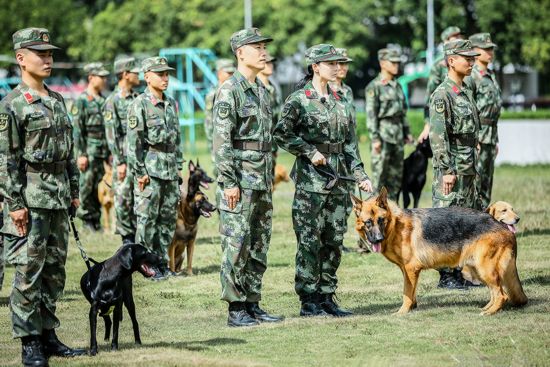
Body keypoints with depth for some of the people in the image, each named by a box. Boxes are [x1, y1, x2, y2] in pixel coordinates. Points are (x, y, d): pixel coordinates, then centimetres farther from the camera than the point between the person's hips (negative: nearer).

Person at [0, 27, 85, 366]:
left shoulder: (57, 101, 14)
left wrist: (74, 191, 15)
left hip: (59, 197, 7)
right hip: (31, 199, -7)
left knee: (55, 269, 10)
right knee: (28, 271, -4)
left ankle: (48, 335, 18)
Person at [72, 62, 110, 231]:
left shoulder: (103, 101, 13)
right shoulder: (81, 100, -7)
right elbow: (77, 129, -10)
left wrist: (110, 152, 15)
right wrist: (81, 154, -14)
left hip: (102, 150, 6)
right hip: (88, 149, -6)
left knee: (99, 185, 6)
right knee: (87, 184, -2)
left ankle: (95, 217, 13)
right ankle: (87, 215, 6)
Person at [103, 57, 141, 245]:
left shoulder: (137, 98, 12)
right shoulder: (113, 101, -8)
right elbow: (112, 134, -11)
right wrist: (120, 162, -14)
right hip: (125, 155, -6)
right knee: (124, 198, 0)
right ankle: (126, 236, 7)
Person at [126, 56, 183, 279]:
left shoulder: (172, 104, 13)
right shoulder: (140, 105, -7)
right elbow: (133, 142, -10)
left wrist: (179, 167, 14)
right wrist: (139, 173, -14)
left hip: (170, 170, 7)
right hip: (150, 169, -7)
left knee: (168, 219, 9)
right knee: (147, 220, -4)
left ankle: (162, 262, 17)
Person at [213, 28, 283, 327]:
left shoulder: (262, 91, 16)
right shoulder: (229, 91, -11)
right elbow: (221, 140, -16)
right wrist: (228, 182, -20)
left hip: (262, 181, 9)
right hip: (240, 181, -9)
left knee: (259, 245, 11)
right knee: (236, 245, -5)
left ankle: (253, 304, 17)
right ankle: (236, 310, -2)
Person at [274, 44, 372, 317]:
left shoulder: (339, 101, 14)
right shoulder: (299, 99, -6)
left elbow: (350, 143, 16)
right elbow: (282, 134, -10)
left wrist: (360, 175, 9)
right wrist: (310, 152, -15)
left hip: (338, 180, 7)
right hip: (310, 180, -7)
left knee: (334, 241, 7)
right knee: (310, 241, -4)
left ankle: (327, 297, 14)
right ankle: (308, 302, 1)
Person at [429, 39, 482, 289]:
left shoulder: (466, 93, 15)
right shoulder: (442, 95, -13)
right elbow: (438, 136, -17)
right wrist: (447, 171, -20)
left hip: (468, 169, 9)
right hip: (451, 169, -9)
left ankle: (459, 272, 19)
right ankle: (446, 276, 0)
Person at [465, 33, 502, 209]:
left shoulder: (491, 76, 17)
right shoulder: (470, 77, -12)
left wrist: (495, 141, 22)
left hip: (490, 136, 9)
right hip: (476, 136, -9)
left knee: (486, 182, 11)